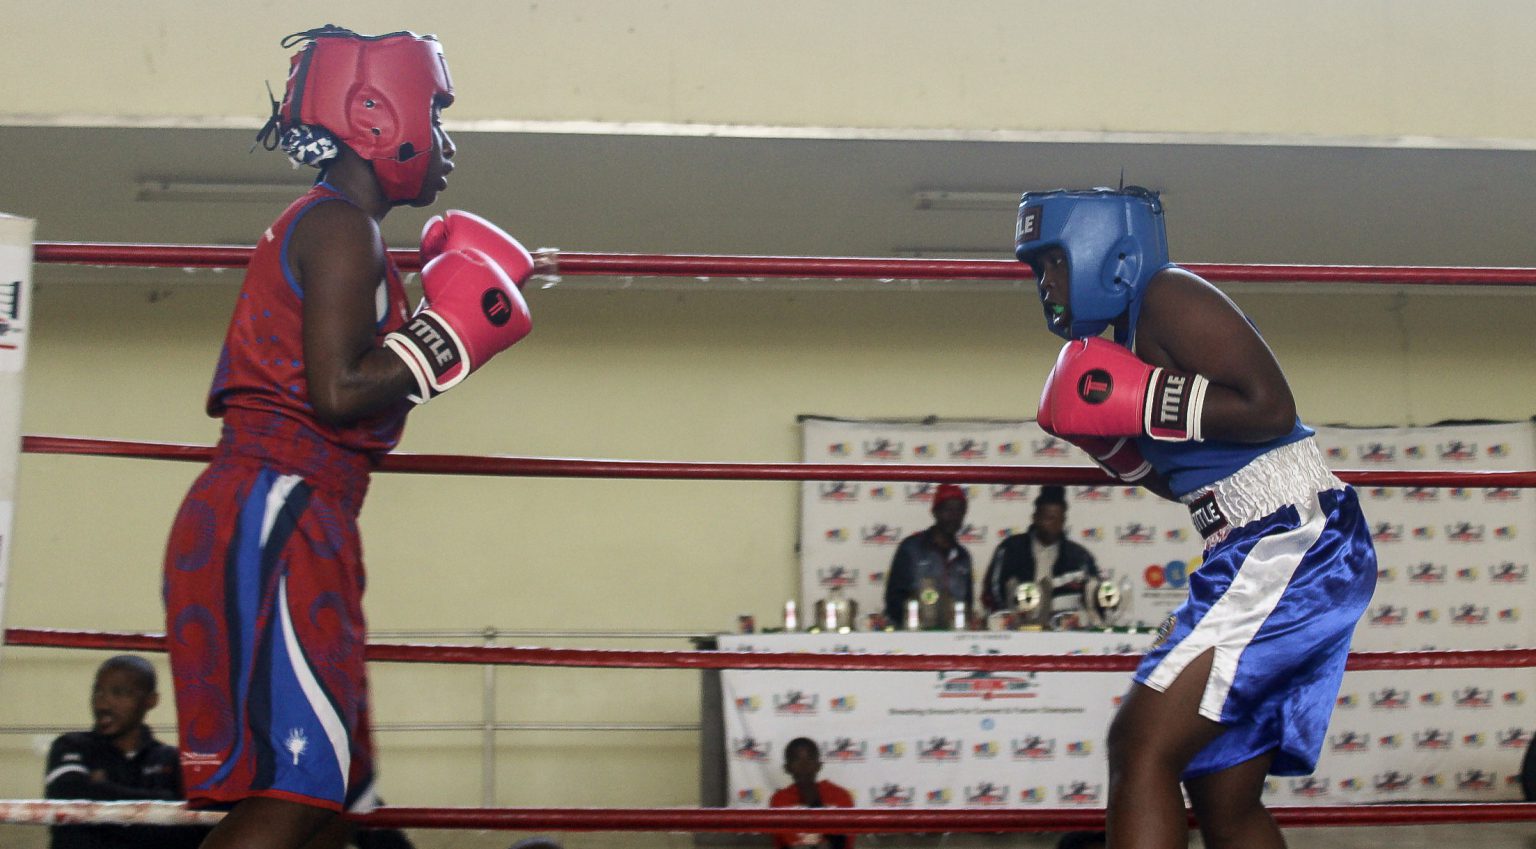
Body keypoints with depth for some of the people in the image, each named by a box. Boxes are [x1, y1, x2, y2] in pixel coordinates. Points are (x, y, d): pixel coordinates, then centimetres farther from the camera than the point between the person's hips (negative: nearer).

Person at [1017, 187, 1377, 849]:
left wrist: (1140, 402, -17)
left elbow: (1271, 407, -20)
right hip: (1258, 553, 11)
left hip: (1295, 542, -11)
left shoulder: (1169, 297, -9)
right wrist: (1113, 442, 11)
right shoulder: (1133, 338, 20)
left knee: (1142, 746, -17)